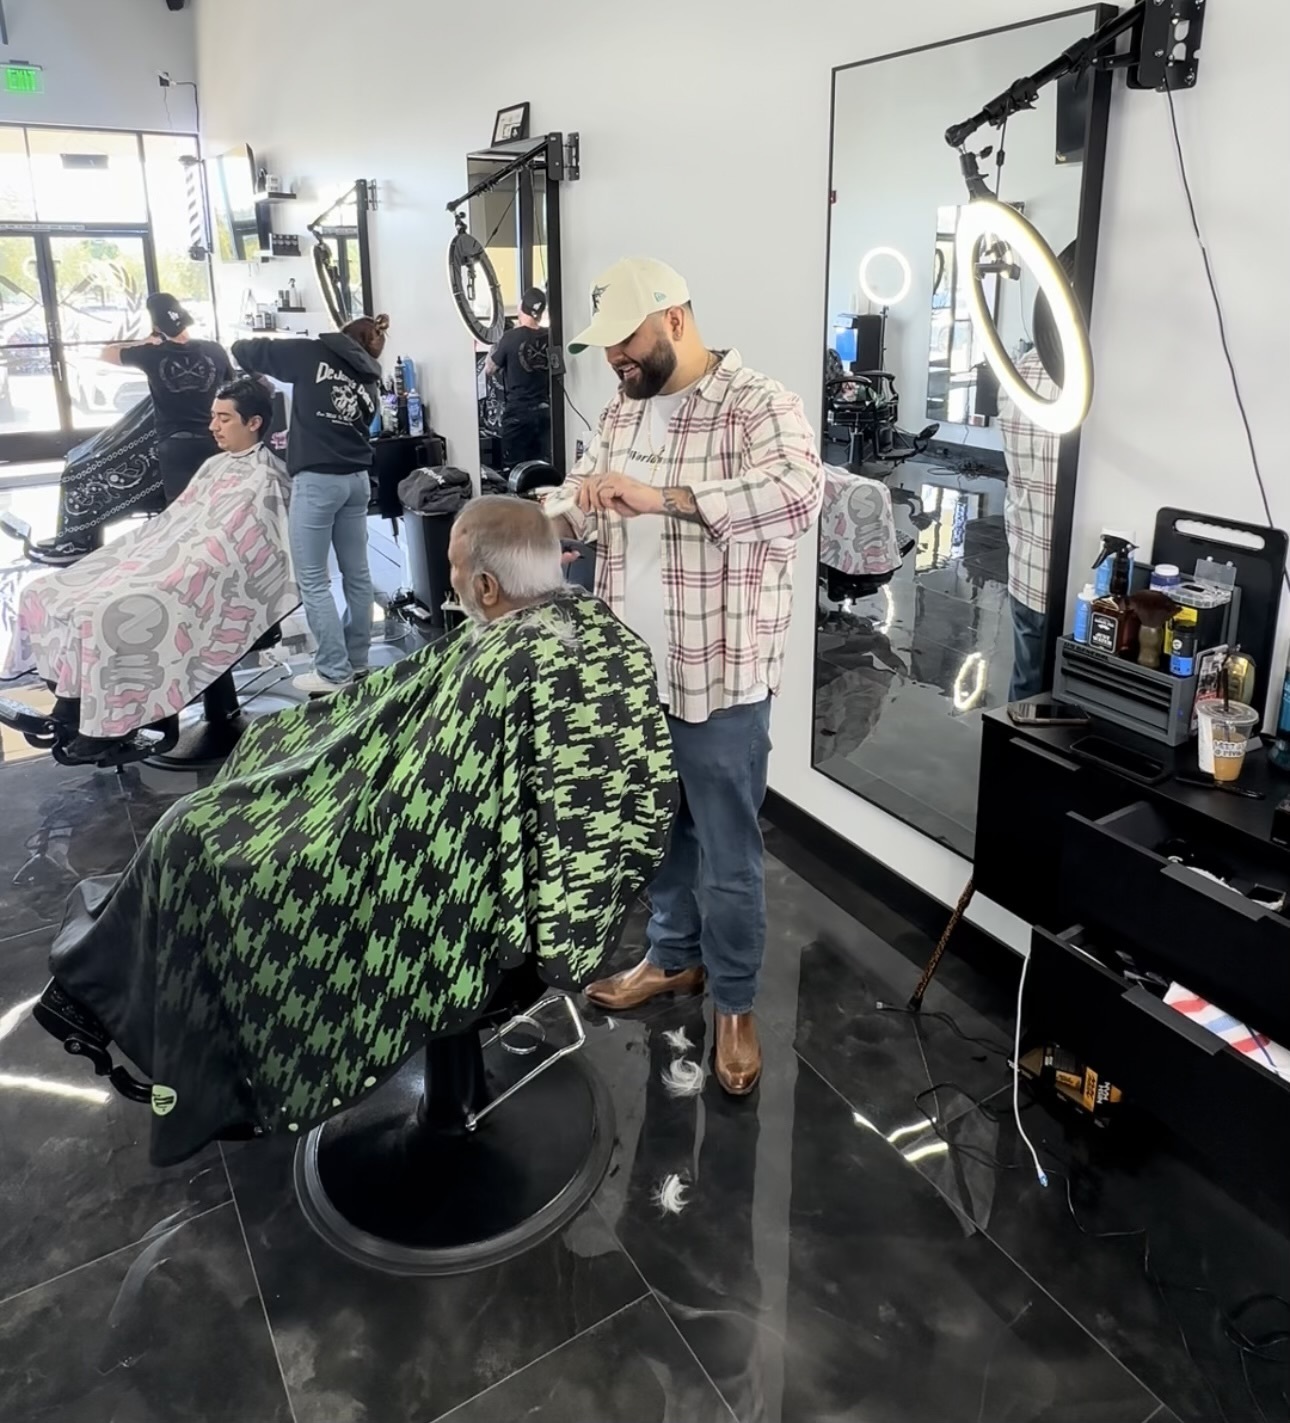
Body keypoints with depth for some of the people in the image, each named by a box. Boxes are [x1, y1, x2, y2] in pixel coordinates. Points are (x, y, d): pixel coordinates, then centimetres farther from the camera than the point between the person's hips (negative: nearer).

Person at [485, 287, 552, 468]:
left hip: (517, 413, -4)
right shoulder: (550, 337, -1)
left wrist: (494, 348, 15)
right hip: (544, 412, 4)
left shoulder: (511, 337, -11)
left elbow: (489, 371, 0)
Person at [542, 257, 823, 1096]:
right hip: (634, 672, 7)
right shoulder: (624, 410, 10)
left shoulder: (757, 405, -14)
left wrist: (660, 497, -35)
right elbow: (582, 494, 18)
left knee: (727, 852, 7)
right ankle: (675, 958, 43)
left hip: (721, 679, -7)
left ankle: (735, 1002, 26)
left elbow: (802, 491, -31)